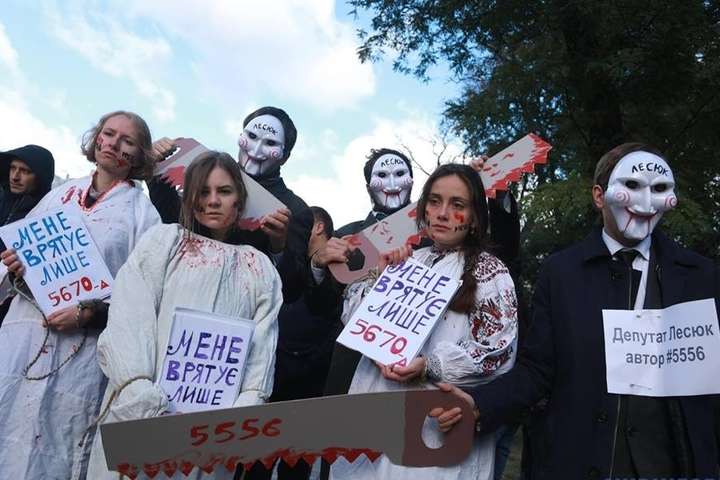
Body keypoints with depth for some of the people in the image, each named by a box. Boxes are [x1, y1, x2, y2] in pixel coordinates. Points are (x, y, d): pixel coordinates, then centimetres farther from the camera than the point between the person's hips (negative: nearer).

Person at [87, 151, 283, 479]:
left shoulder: (260, 267, 14)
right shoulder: (164, 240, 9)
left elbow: (264, 340, 4)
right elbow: (130, 314, -4)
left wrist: (249, 401, -12)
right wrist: (139, 389, -17)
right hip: (146, 408, -1)